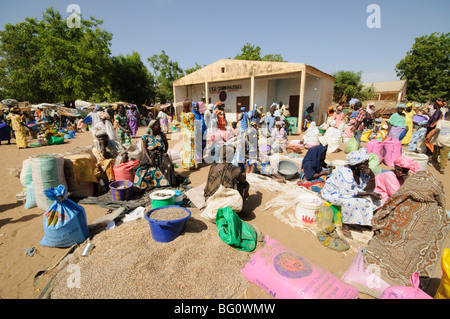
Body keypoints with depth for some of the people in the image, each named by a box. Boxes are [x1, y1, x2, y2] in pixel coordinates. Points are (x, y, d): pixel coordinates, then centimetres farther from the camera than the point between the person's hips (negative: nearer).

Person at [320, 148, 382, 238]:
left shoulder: (362, 171, -7)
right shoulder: (345, 173, -31)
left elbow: (368, 189, -6)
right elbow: (348, 193, -34)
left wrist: (372, 175, -22)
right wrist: (369, 193, -27)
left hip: (349, 190, 8)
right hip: (332, 192, -8)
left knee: (371, 198, -1)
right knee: (350, 201, -34)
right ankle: (345, 225, -14)